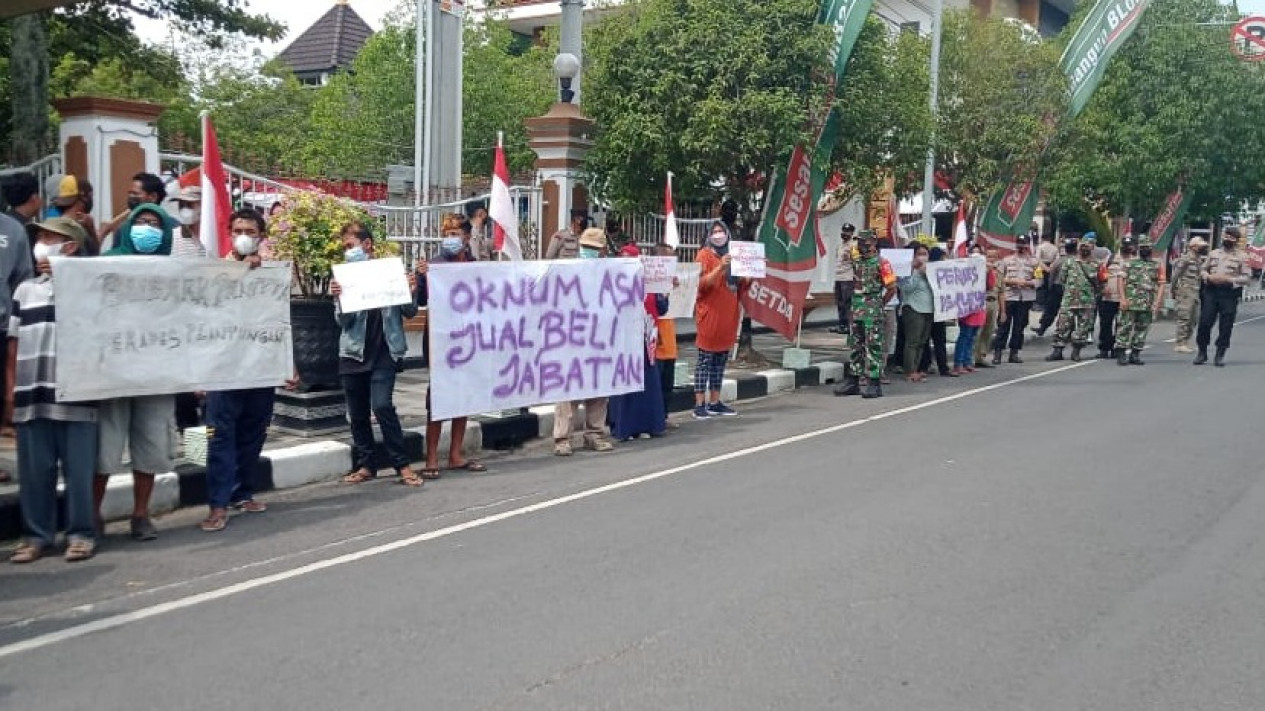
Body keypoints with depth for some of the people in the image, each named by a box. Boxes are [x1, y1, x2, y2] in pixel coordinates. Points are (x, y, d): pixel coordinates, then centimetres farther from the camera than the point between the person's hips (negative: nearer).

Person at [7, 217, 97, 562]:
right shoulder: (25, 289, 15)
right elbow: (14, 342, 15)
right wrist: (11, 385, 10)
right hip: (32, 394, 4)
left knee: (78, 469, 2)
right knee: (34, 470, 7)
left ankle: (81, 533, 11)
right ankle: (37, 534, 17)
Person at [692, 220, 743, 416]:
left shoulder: (731, 255, 17)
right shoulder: (704, 255, -4)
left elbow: (739, 284, 24)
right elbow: (701, 284, -15)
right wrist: (720, 268, -26)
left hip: (728, 314, 7)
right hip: (709, 314, -7)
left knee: (720, 361, 10)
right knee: (705, 360, -5)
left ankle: (714, 403, 16)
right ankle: (699, 405, -4)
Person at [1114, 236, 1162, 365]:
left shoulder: (1156, 266, 10)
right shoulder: (1129, 263, 5)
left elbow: (1160, 285, 7)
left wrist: (1157, 302, -4)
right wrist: (1123, 298, -11)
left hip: (1147, 306, 3)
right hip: (1130, 303, -3)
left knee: (1142, 329, 6)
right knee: (1125, 328, -4)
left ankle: (1135, 354, 13)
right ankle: (1121, 354, -1)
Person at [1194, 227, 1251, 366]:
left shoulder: (1242, 256, 3)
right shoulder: (1213, 253, 14)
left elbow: (1247, 277, -2)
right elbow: (1203, 270, 17)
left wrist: (1229, 279, -16)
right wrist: (1208, 277, -5)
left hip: (1230, 293, -3)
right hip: (1211, 291, 3)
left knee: (1226, 326, -1)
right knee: (1204, 322, -2)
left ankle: (1220, 355, 9)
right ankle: (1202, 352, 10)